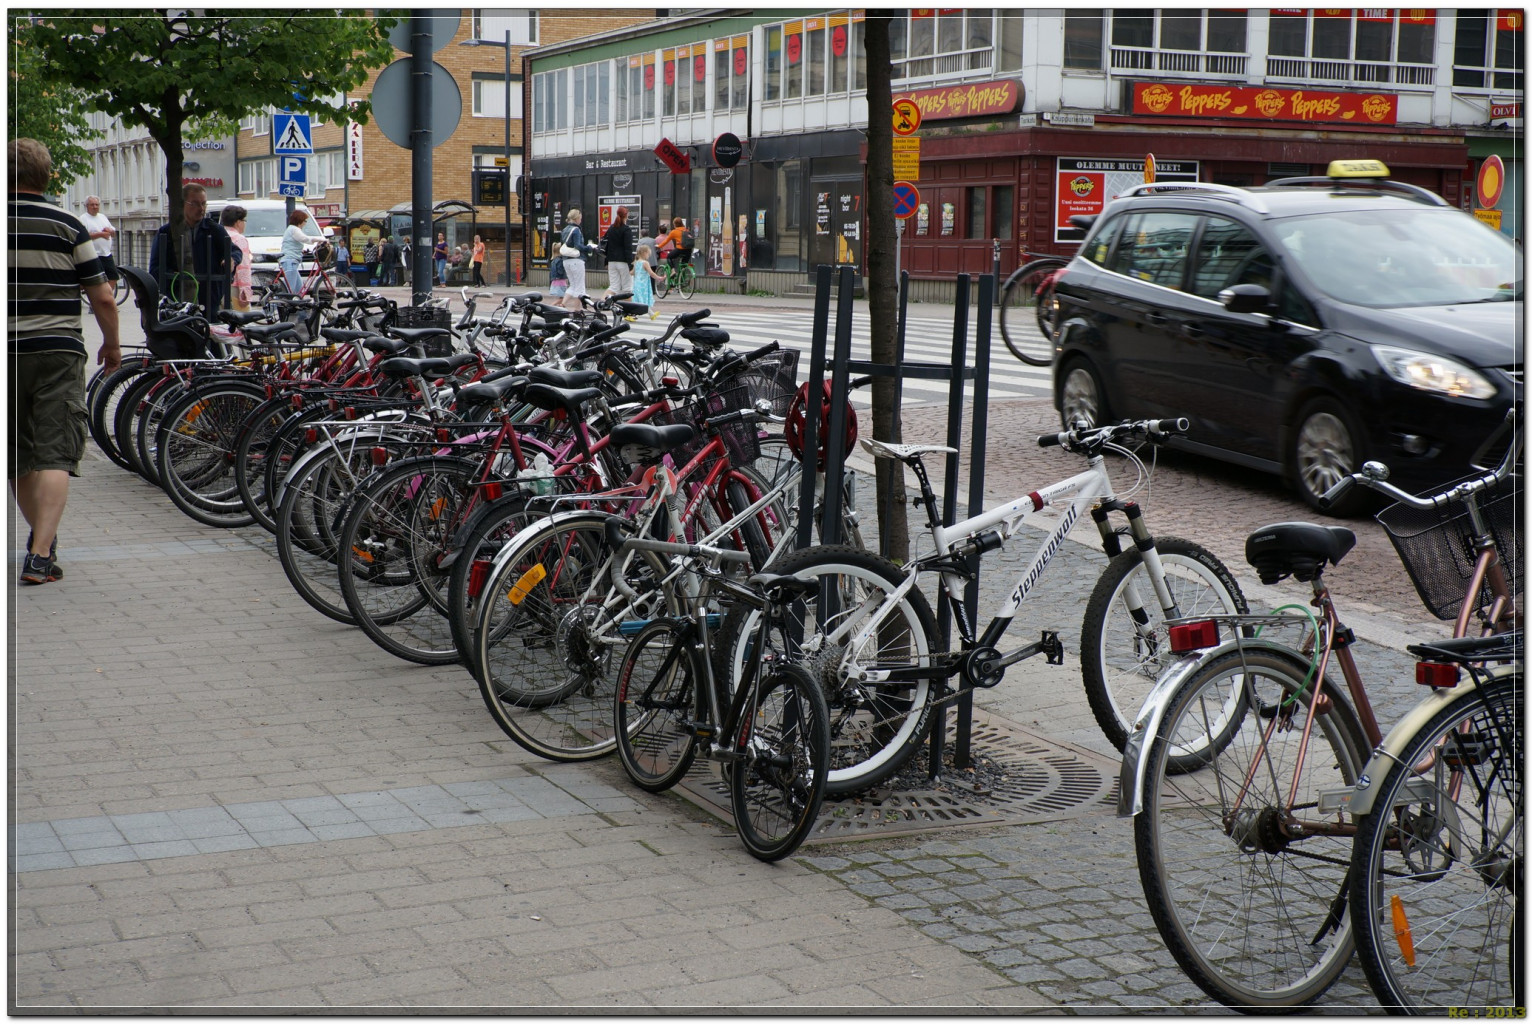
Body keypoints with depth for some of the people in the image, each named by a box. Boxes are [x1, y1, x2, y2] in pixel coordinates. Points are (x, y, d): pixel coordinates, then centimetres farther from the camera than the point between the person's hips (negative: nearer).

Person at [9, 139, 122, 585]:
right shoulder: (67, 225, -3)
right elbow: (103, 299, -3)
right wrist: (112, 344, 14)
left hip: (4, 355, 2)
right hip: (56, 351, -2)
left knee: (17, 458, 17)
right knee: (54, 455, -5)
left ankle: (41, 535, 31)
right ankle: (41, 554, -16)